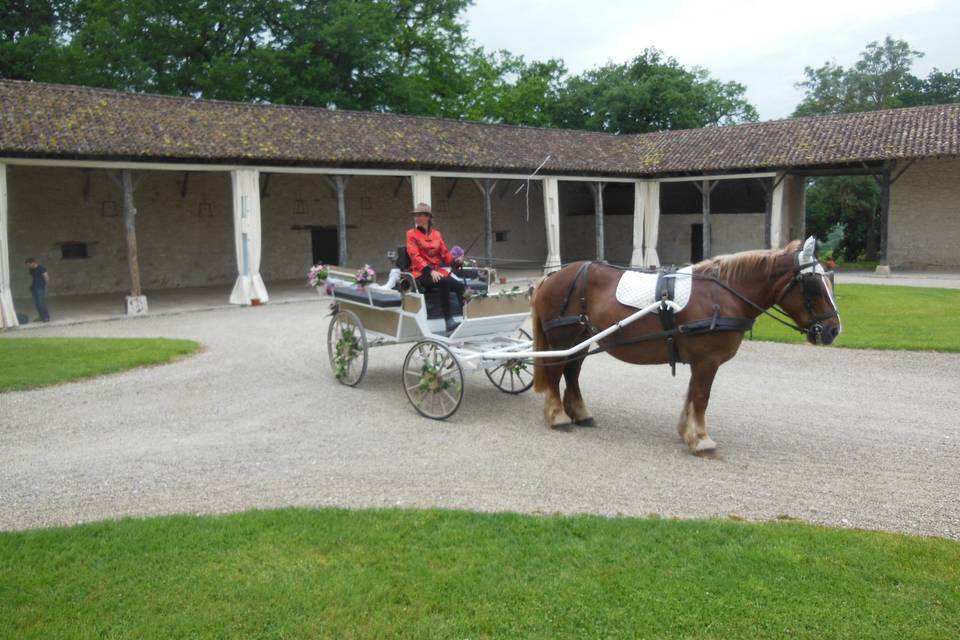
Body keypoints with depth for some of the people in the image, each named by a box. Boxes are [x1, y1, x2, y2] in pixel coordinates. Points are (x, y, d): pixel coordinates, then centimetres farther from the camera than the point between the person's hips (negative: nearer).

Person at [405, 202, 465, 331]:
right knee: (445, 282, -35)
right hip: (421, 273, -5)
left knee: (460, 286, -21)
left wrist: (455, 261, -8)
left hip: (438, 271, 5)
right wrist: (430, 271, -23)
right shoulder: (412, 234, 4)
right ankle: (449, 321, -37)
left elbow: (445, 253, 15)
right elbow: (415, 256, -8)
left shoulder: (436, 234, 17)